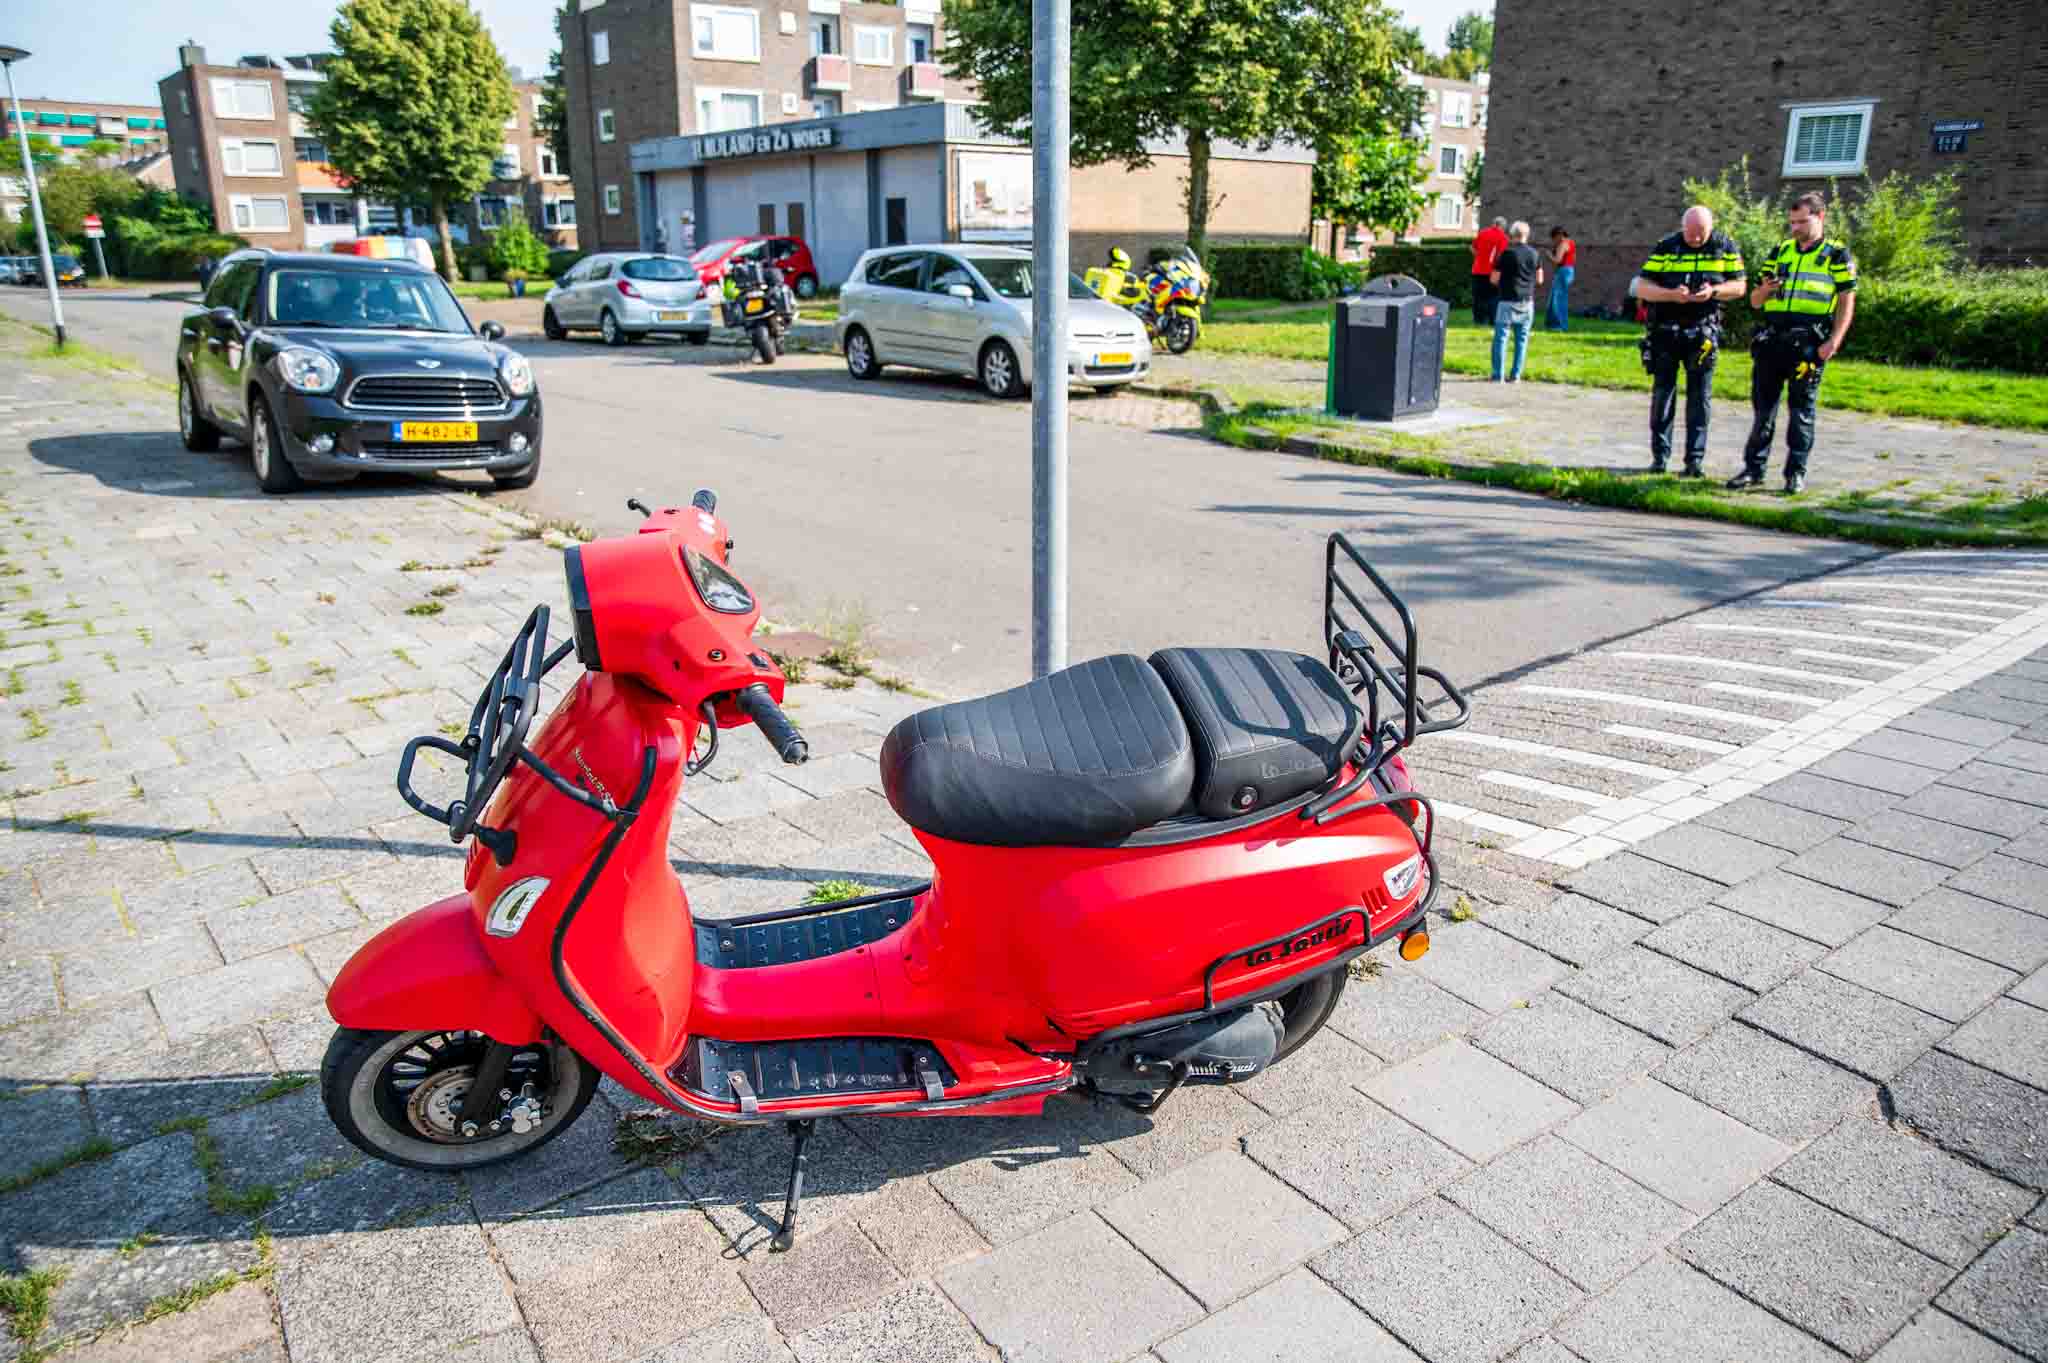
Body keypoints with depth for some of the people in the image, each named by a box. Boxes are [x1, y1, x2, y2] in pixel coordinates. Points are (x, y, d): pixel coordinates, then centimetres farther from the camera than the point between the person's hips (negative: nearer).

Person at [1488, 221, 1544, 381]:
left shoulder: (1507, 253, -8)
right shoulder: (1534, 254, 5)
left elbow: (1493, 279, -6)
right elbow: (1539, 279, 12)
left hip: (1507, 300, -4)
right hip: (1527, 301, 4)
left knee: (1501, 337, 1)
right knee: (1522, 338, 9)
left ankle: (1498, 375, -3)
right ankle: (1516, 375, 9)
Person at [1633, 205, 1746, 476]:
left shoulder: (1725, 247, 1)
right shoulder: (1666, 247, -2)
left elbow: (1738, 286, 3)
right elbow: (1642, 287, -6)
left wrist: (1713, 291, -17)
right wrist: (1672, 294, -23)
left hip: (1703, 331, 0)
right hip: (1666, 330, 0)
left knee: (1700, 397, 2)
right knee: (1663, 393, 4)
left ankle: (1695, 459, 6)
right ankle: (1660, 456, 12)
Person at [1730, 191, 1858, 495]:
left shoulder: (1837, 254, 4)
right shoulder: (1780, 251, 16)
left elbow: (1847, 302, -1)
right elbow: (1755, 300, 16)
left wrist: (1834, 341, -13)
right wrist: (1765, 289, -7)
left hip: (1808, 342, -4)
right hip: (1772, 338, 4)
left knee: (1801, 409, 0)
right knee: (1763, 405, 5)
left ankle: (1796, 473, 5)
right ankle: (1754, 468, 12)